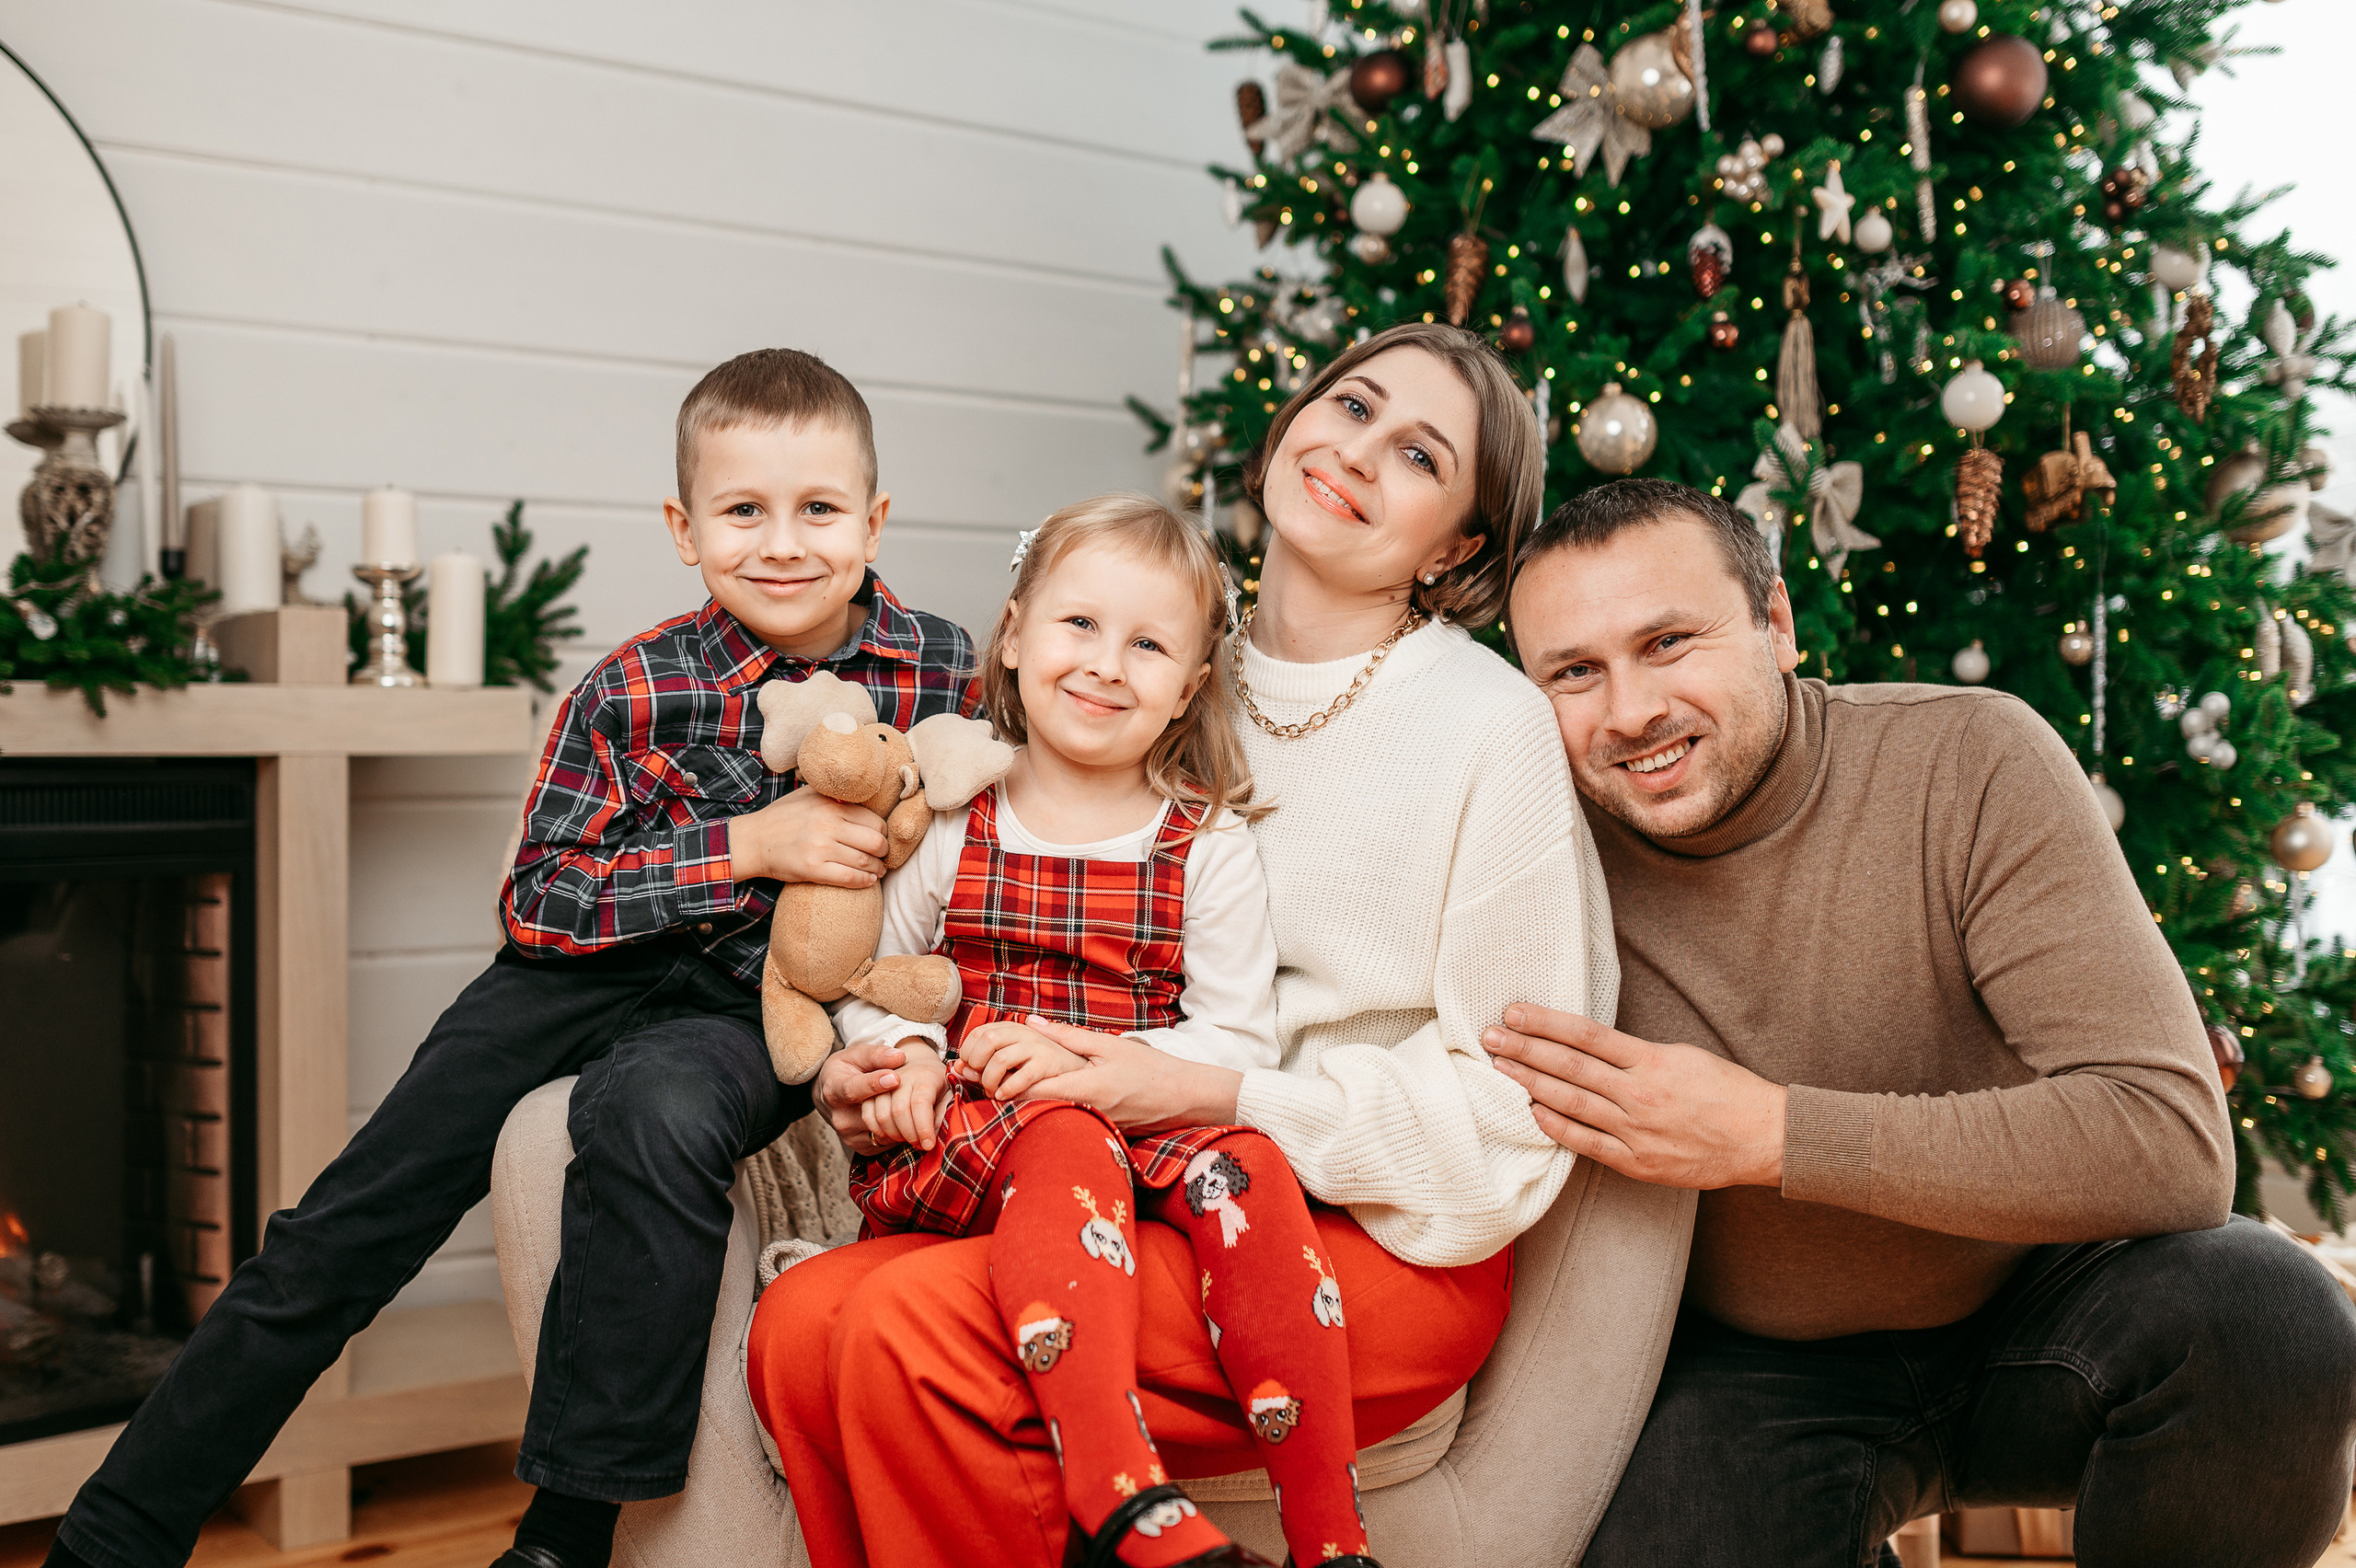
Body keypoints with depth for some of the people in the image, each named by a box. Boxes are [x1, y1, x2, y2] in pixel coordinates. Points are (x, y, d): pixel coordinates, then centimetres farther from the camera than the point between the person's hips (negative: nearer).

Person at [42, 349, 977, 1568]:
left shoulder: (945, 670, -7)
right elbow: (536, 898, -12)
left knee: (653, 1106, -37)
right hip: (590, 969, 2)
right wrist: (751, 845, -22)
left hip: (765, 1008, -1)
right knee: (336, 1235, -3)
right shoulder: (631, 690, -11)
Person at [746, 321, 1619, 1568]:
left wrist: (1212, 1095, -17)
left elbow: (1512, 1113, -9)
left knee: (920, 1325, -26)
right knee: (798, 1324, -19)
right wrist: (897, 1069, -1)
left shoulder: (1493, 728, -8)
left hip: (1385, 1250, -5)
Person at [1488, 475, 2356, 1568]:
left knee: (2263, 1314, -31)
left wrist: (1773, 1134, -31)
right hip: (1762, 1373, 1)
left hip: (2039, 1303, -1)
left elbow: (2173, 1141, -28)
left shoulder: (1973, 762, -19)